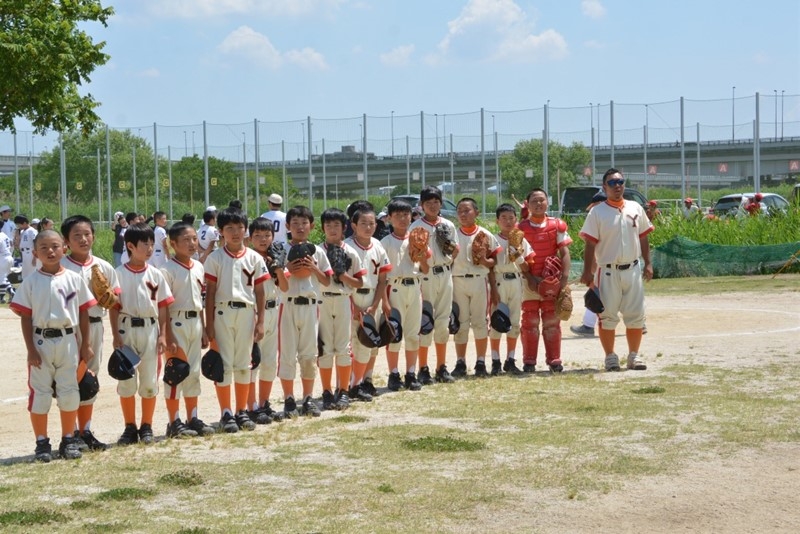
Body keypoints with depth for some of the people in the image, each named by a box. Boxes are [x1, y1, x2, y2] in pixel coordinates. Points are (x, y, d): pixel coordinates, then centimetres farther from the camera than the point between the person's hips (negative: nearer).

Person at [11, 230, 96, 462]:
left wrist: (85, 344, 5)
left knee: (69, 392, 7)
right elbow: (25, 317, -3)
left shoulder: (74, 280, 2)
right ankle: (42, 443, 13)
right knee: (40, 392, 4)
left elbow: (83, 312, 7)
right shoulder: (31, 282, -2)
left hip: (68, 341, 1)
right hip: (41, 341, -1)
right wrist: (31, 349, -8)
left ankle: (68, 440, 19)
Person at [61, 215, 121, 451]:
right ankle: (72, 434, 7)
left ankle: (86, 432, 23)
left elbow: (114, 301, 8)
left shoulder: (104, 268, 6)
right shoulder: (60, 267, -7)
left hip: (95, 325, 5)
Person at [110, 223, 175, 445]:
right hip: (127, 329, -2)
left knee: (149, 381, 6)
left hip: (150, 329, 2)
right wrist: (116, 336, -7)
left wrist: (163, 334, -1)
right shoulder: (119, 274, -3)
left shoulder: (155, 274, 4)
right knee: (126, 381, 4)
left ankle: (146, 427, 17)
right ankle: (130, 427, 14)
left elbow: (163, 306, 5)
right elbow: (113, 307, -2)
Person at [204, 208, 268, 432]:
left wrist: (260, 322, 1)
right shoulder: (215, 258, 0)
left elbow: (259, 292, 5)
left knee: (243, 364, 9)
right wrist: (209, 324, -5)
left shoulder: (254, 258, 4)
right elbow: (210, 292, -1)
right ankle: (226, 413, 7)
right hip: (223, 313, -2)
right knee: (224, 364, 1)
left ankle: (242, 411, 18)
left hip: (246, 313, 2)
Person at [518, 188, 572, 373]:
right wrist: (530, 278, -12)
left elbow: (564, 252, 1)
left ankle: (554, 360, 10)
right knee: (530, 321, 1)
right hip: (530, 280, -1)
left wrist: (565, 275, -11)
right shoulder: (521, 229, 1)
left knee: (552, 321, 5)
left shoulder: (557, 225, 3)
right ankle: (529, 361, 6)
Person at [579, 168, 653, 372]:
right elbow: (590, 244, -6)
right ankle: (610, 356, 9)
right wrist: (587, 271, -12)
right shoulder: (597, 212, -4)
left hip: (633, 269, 4)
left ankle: (634, 355, 15)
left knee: (636, 315, 5)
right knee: (607, 316, 0)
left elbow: (643, 238, 14)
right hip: (608, 271, -4)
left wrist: (648, 263, 7)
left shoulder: (636, 209, 8)